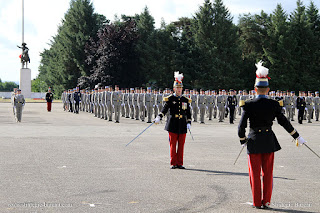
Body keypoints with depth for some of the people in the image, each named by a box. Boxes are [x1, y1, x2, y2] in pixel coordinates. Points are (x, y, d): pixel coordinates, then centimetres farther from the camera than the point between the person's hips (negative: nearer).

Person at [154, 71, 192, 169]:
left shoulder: (186, 100, 10)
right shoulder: (170, 99, 1)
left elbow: (188, 113, 12)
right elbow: (165, 109, -8)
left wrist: (189, 122, 0)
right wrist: (159, 117, -24)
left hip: (182, 125, 3)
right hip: (173, 124, -3)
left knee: (181, 145, 4)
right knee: (173, 144, 0)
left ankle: (180, 163, 10)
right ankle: (173, 163, 7)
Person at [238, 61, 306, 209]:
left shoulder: (249, 105, -10)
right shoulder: (274, 104, -5)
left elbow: (242, 126, -9)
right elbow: (284, 122, -1)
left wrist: (243, 140, 7)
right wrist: (297, 137, 9)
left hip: (254, 141, -2)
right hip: (269, 140, 2)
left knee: (255, 173, 8)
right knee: (268, 172, 12)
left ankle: (257, 202, 11)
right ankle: (266, 201, 15)